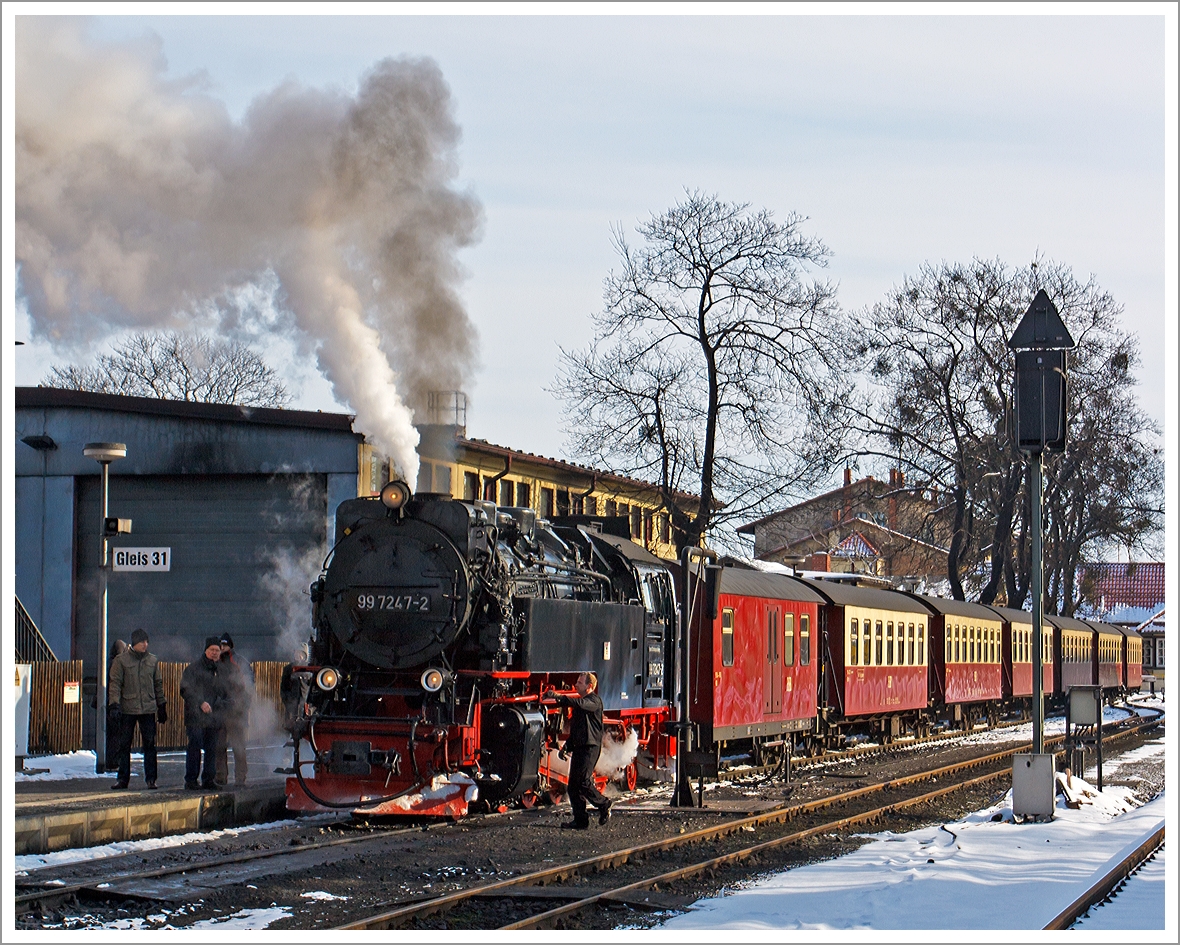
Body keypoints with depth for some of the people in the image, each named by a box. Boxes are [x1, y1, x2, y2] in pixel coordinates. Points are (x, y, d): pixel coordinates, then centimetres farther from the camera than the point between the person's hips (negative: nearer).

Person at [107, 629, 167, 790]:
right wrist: (114, 705, -13)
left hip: (148, 709, 2)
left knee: (150, 745, 1)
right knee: (123, 745, 1)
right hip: (127, 709, -2)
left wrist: (162, 706, 16)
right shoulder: (121, 660, 0)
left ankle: (151, 779, 7)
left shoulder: (153, 660, 10)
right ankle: (122, 779, 9)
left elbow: (158, 684, 17)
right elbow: (115, 684, -3)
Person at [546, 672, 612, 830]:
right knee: (573, 786, 4)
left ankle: (604, 804, 7)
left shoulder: (594, 701, -6)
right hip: (578, 747, 9)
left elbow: (579, 704, -28)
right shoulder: (580, 703, 23)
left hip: (590, 747, -9)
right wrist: (567, 746, 19)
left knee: (583, 783, -14)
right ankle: (580, 820, 7)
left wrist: (558, 697, -36)